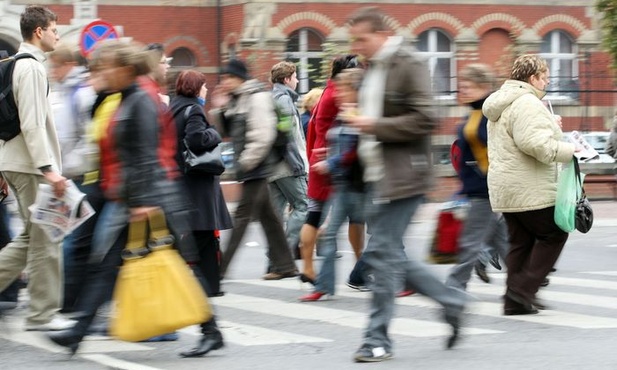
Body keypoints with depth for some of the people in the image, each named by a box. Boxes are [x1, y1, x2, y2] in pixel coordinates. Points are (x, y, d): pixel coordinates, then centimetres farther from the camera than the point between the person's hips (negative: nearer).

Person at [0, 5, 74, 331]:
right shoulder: (31, 67, -14)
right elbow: (32, 124, -21)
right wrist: (48, 169, -23)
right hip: (30, 164, -10)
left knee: (32, 236, 15)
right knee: (45, 239, -4)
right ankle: (43, 314, 0)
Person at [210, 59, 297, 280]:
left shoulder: (257, 97, -12)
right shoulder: (235, 100, 15)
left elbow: (263, 135, -20)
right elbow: (227, 131, 22)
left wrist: (246, 162, -18)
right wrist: (219, 109, 6)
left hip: (255, 168, -10)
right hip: (250, 169, 10)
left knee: (242, 215, -7)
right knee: (266, 215, 11)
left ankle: (219, 268, -8)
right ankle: (284, 265, 16)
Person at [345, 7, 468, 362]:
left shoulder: (409, 65, -12)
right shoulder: (375, 69, 16)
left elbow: (425, 119, -19)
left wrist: (375, 126, -18)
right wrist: (361, 124, 9)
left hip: (404, 174, -10)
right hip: (383, 174, 10)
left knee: (382, 253, -9)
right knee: (390, 254, 10)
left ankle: (379, 338, -2)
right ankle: (452, 300, 21)